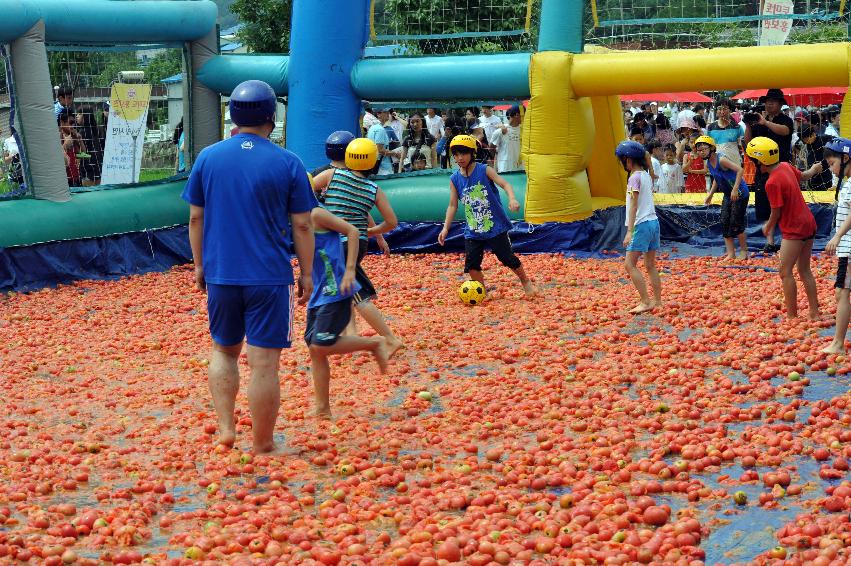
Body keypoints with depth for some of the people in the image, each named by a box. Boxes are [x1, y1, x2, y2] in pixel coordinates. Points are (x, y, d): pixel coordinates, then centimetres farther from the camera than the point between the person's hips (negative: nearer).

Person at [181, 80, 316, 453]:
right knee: (264, 363, 2)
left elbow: (196, 217, 7)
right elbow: (302, 225, -2)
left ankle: (226, 427, 12)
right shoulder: (288, 163, -5)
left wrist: (200, 265, 17)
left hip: (219, 273, 3)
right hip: (270, 278, -3)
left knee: (224, 350, 22)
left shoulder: (208, 157, 2)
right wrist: (306, 273, 7)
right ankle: (262, 448, 9)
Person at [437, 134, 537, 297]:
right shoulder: (454, 179, 1)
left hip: (496, 226, -3)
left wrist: (512, 199, -38)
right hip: (472, 231, 3)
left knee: (507, 258, 2)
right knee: (471, 264, -6)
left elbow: (504, 184, -18)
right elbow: (453, 205, 5)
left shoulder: (485, 170, -8)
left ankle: (526, 281, 26)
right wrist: (445, 228, -3)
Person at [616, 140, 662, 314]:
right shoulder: (647, 176, 13)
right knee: (650, 265, 13)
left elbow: (633, 205, -17)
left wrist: (630, 231, -20)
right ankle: (657, 301, 15)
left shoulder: (634, 178, -12)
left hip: (642, 224, -9)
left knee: (630, 264, -7)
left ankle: (645, 301, -11)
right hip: (654, 221, 9)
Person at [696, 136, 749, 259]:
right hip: (728, 195, 9)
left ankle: (744, 252, 9)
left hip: (739, 194, -9)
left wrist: (735, 189, -34)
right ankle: (731, 254, 8)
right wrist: (710, 194, 16)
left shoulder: (721, 160, -23)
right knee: (724, 223, 4)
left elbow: (740, 170, -31)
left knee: (736, 223, -7)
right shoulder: (708, 164, 4)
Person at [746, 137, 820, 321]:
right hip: (809, 224, 9)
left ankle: (792, 315, -1)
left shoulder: (772, 183, -22)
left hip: (794, 230, -9)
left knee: (785, 272, -3)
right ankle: (814, 313, 18)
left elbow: (776, 213, -14)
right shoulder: (786, 166, 1)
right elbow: (801, 177, 23)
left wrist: (768, 227, 5)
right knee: (804, 270, 15)